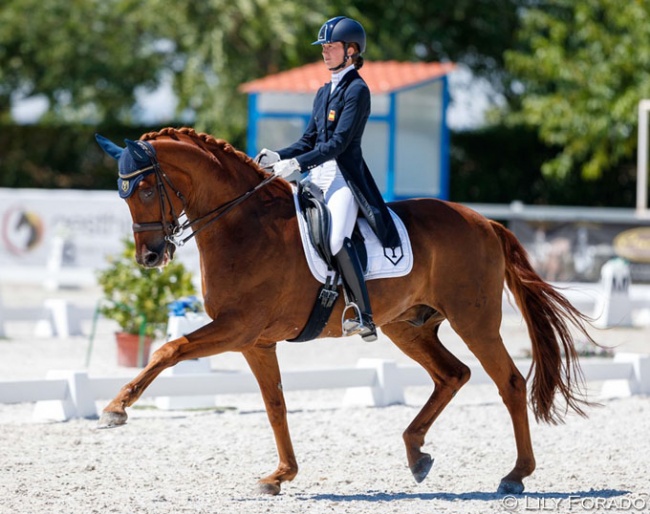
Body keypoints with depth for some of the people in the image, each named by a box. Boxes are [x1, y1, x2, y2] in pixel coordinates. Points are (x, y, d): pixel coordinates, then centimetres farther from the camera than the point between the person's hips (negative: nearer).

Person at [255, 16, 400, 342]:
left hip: (345, 178, -9)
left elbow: (339, 142, -15)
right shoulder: (325, 92, 19)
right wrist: (278, 157, 2)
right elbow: (308, 141, 19)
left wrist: (298, 163, -23)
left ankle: (364, 317, -28)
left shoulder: (357, 90, -6)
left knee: (337, 238, -30)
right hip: (316, 178, 9)